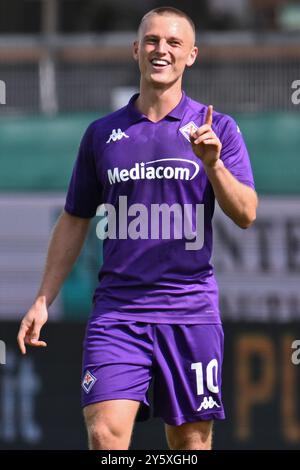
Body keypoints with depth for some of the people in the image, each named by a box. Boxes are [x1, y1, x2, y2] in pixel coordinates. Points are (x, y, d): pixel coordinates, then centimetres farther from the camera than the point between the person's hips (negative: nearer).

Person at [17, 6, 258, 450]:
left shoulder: (215, 128, 4)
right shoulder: (102, 133, 10)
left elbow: (246, 214, -3)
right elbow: (74, 221, 16)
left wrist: (213, 163, -20)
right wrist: (43, 301, 11)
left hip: (189, 309, -1)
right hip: (116, 309, 1)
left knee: (190, 439, 2)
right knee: (105, 432, -15)